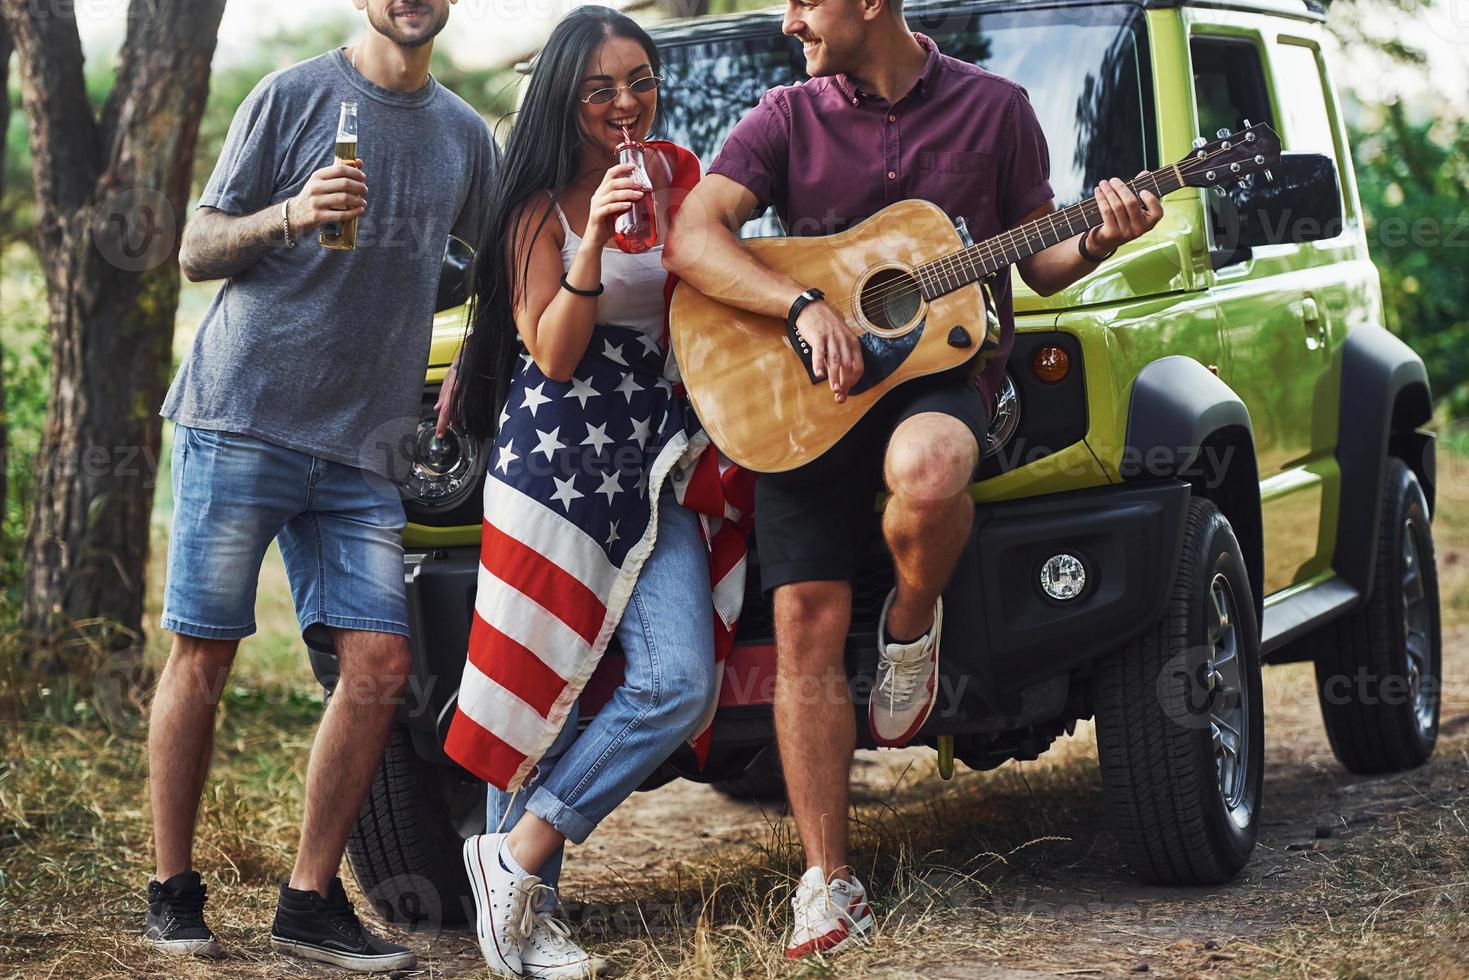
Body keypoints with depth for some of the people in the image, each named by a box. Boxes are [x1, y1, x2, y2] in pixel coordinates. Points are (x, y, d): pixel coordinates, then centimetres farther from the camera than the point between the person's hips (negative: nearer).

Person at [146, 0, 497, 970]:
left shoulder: (466, 136, 13)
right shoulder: (295, 96, 1)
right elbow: (198, 251, 1)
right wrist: (291, 215, -16)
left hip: (363, 446, 4)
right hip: (243, 413, -4)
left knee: (380, 662, -5)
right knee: (204, 653, -1)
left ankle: (311, 900, 5)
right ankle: (174, 892, 10)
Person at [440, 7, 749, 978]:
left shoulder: (678, 171, 11)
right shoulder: (544, 205, -2)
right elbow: (553, 355, -10)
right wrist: (593, 242, -23)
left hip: (657, 461, 5)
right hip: (559, 456, -5)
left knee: (681, 685, -9)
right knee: (544, 681, -2)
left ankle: (519, 855, 0)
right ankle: (526, 901, 9)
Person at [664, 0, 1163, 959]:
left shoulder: (993, 108, 3)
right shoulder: (788, 118, 4)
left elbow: (1038, 261, 10)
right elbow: (690, 238, -8)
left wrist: (1095, 243, -12)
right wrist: (807, 305, -20)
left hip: (941, 369, -1)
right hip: (806, 394, 2)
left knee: (925, 472, -39)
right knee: (808, 626, -8)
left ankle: (915, 621, -5)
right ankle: (829, 881, 0)